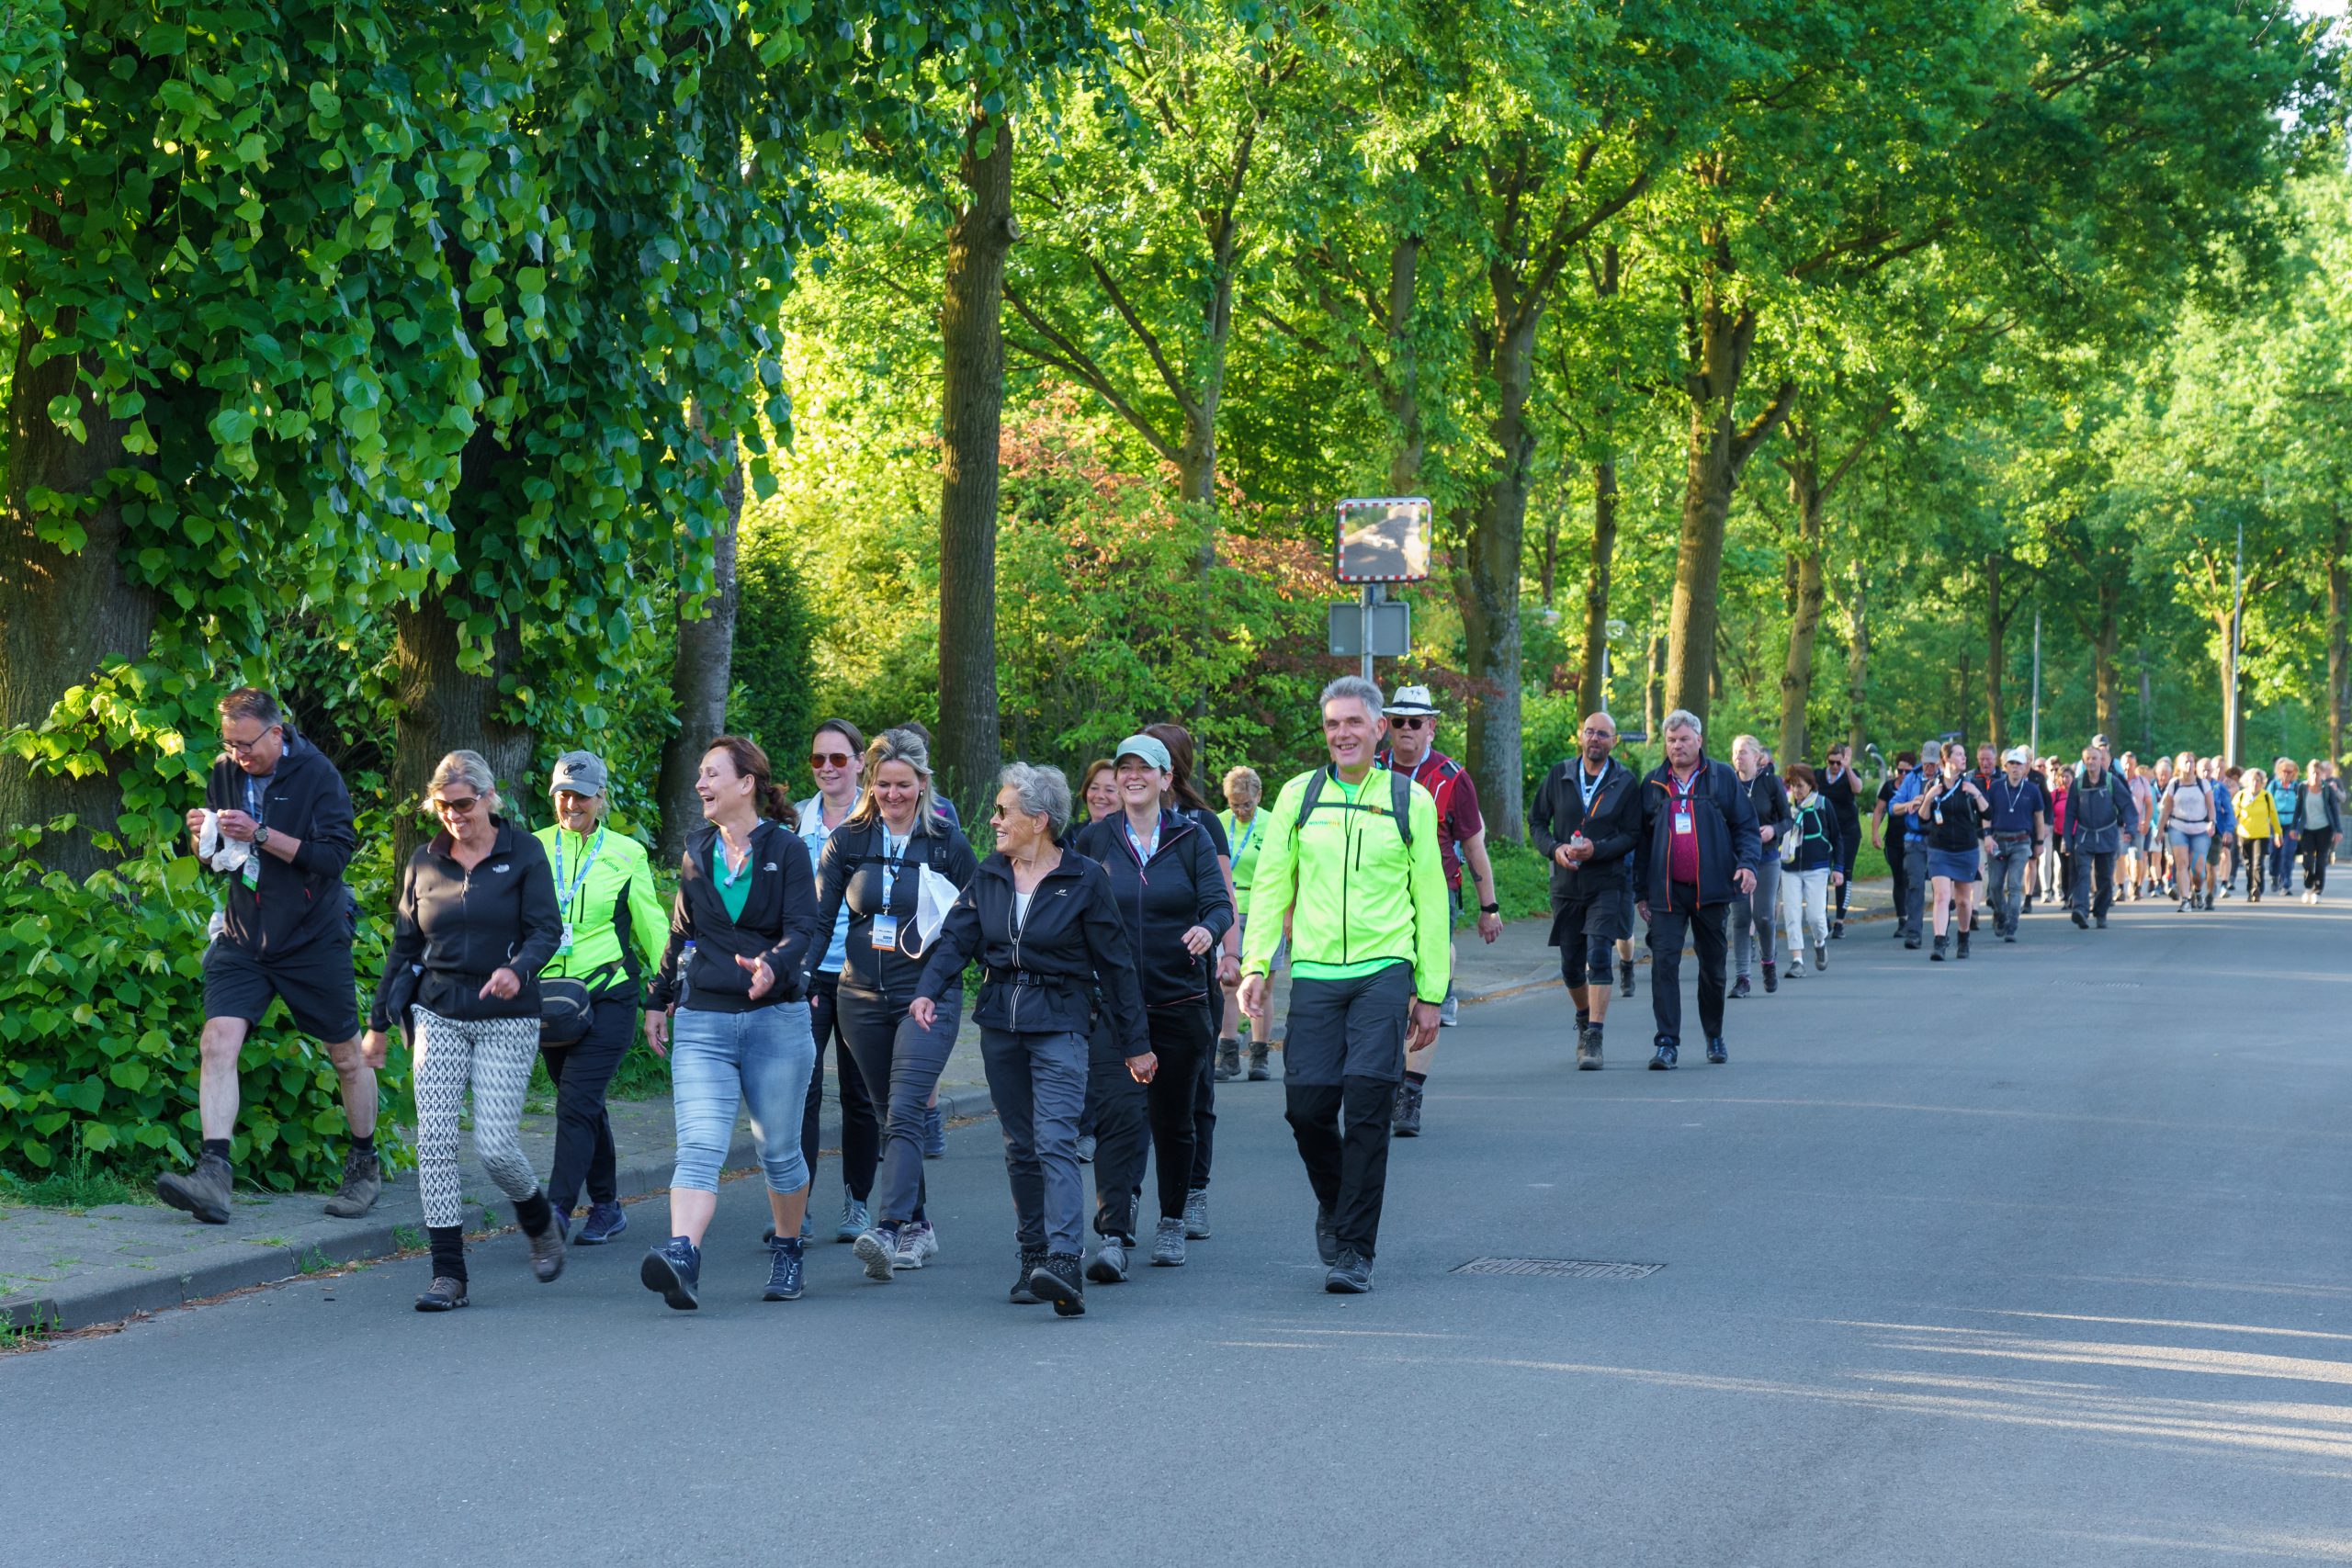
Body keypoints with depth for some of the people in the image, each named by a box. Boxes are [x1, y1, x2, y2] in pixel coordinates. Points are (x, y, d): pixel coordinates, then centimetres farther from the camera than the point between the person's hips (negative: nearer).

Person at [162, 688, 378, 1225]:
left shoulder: (317, 774, -11)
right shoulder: (226, 773, 4)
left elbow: (336, 854, -19)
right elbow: (213, 859, 14)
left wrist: (260, 834, -25)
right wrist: (202, 836, -10)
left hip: (314, 939, -3)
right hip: (242, 939, 3)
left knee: (347, 1056, 9)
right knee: (218, 1040, -16)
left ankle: (365, 1167, 29)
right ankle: (214, 1176, -22)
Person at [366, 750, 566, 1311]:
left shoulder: (523, 853, -1)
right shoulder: (425, 861, 8)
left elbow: (547, 929, -6)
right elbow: (404, 944, 14)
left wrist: (519, 970, -27)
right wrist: (378, 1020, 14)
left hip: (506, 1019, -3)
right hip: (438, 1014, 3)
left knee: (495, 1145, -9)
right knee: (435, 1142, -8)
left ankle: (540, 1223, 23)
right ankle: (448, 1275, -4)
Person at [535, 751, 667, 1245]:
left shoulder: (626, 854, 3)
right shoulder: (534, 849, 8)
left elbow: (651, 926, 7)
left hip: (608, 996, -3)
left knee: (577, 1103, -14)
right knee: (585, 1106, 10)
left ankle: (557, 1209, -18)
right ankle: (607, 1208, 21)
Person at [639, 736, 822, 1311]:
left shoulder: (786, 849, -2)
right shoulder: (696, 850, 11)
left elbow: (802, 929, -11)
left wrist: (772, 967, -30)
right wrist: (660, 999, 22)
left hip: (776, 1020, -2)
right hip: (702, 1021, 2)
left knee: (779, 1150, 9)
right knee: (699, 1147, -15)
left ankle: (788, 1253, 29)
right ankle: (682, 1259, -31)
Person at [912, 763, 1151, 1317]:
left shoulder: (1084, 880, -5)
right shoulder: (989, 876, 9)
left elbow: (1115, 962, -1)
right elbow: (955, 938, 2)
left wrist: (1137, 1043, 2)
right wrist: (928, 990, -18)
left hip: (1059, 1023, -5)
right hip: (1000, 1021, 5)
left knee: (1056, 1141, -18)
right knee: (1020, 1147, 10)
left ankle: (1063, 1265, -29)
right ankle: (1033, 1258, 19)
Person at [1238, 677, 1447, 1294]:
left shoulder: (1410, 800, 5)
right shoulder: (1298, 796, 8)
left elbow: (1431, 900, 8)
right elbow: (1270, 884, 11)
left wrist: (1431, 993, 7)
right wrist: (1255, 965, 0)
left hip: (1384, 971, -2)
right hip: (1315, 972, 2)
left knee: (1368, 1104, -9)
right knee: (1307, 1105, -3)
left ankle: (1355, 1250, -1)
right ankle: (1334, 1205, 27)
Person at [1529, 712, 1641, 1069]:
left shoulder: (1626, 782, 0)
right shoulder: (1558, 776, 6)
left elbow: (1633, 835, -3)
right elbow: (1536, 822, 9)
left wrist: (1597, 849, -18)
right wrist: (1554, 848, -10)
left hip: (1607, 884, -3)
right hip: (1566, 885, 3)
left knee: (1598, 957, -16)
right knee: (1571, 965, 10)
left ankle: (1593, 1040, -18)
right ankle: (1584, 1019, 37)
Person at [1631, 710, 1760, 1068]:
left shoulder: (1722, 778, 5)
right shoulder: (1653, 783, 10)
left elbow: (1745, 825, 5)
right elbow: (1642, 840, 14)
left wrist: (1747, 863, -13)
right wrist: (1641, 891, 10)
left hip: (1711, 890, 0)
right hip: (1667, 891, 0)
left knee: (1713, 966, 10)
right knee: (1664, 962, -12)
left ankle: (1714, 1037, 27)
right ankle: (1667, 1044, -13)